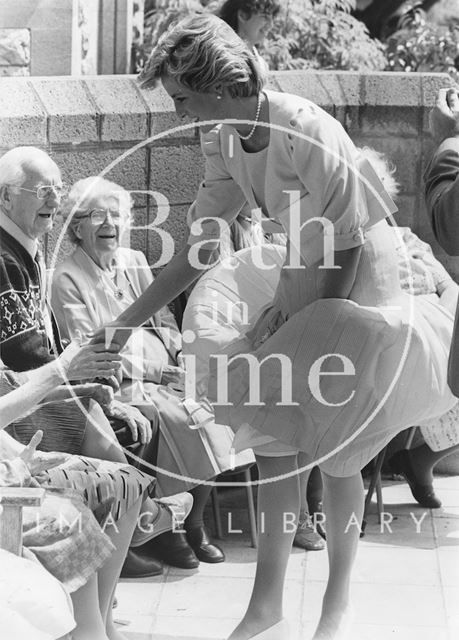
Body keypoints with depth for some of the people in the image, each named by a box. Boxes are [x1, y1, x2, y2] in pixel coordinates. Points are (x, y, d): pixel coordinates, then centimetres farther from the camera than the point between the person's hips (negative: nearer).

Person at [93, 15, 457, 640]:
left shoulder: (310, 133, -28)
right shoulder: (227, 143, -5)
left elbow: (349, 248, -20)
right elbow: (198, 251, 0)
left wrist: (294, 313, -14)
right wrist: (125, 324, -3)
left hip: (356, 288, -7)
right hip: (301, 289, 7)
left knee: (333, 454, 0)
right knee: (272, 440, 2)